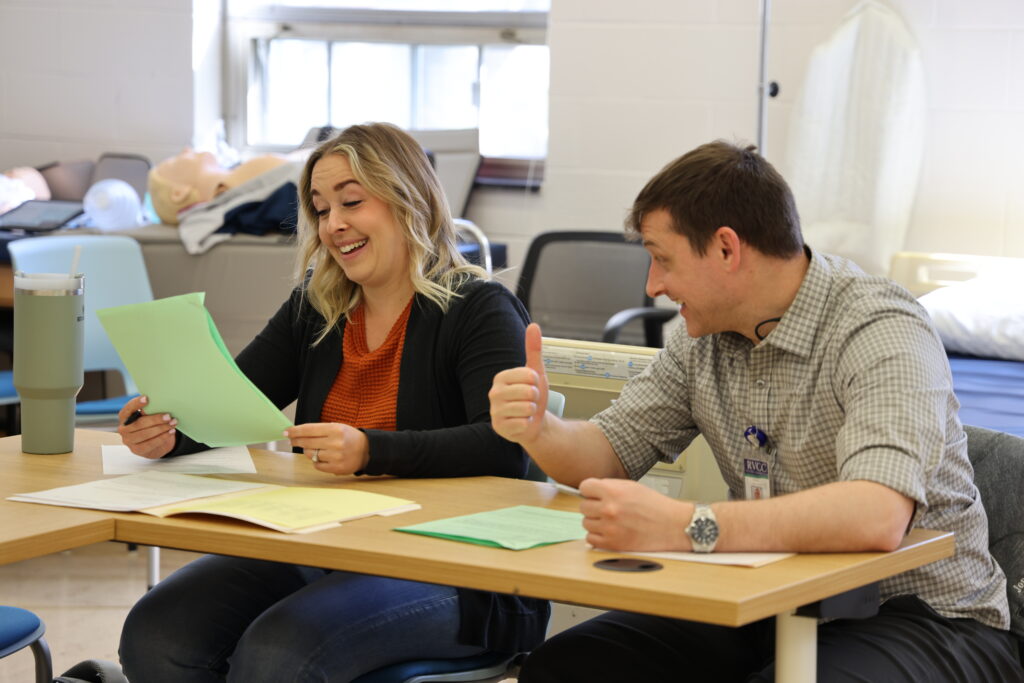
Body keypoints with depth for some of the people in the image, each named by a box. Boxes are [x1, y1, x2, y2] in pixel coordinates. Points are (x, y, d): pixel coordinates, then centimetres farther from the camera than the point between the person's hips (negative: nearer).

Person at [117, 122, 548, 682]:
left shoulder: (480, 311, -4)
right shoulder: (313, 310, 16)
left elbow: (504, 446, -19)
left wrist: (371, 451, -32)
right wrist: (166, 431, -10)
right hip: (315, 550, 6)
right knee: (154, 637, -18)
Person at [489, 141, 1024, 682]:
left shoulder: (880, 331, -20)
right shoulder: (703, 336, 5)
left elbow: (877, 516, -36)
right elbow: (609, 455, 12)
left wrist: (684, 527, -41)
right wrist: (535, 428, -12)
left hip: (920, 619, -7)